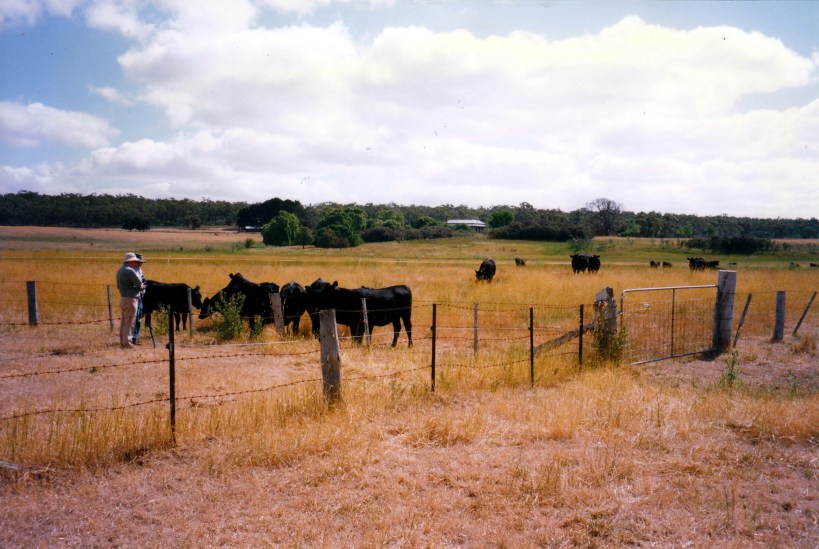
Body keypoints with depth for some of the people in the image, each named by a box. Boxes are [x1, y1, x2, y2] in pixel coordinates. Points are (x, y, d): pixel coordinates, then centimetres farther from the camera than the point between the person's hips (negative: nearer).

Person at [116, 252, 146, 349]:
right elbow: (139, 284, -16)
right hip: (130, 298, -9)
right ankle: (127, 343, -3)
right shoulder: (130, 270, -16)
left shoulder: (120, 270, 13)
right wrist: (142, 287, 7)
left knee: (123, 321, 14)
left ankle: (122, 342, 19)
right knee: (129, 322, -5)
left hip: (122, 297, 9)